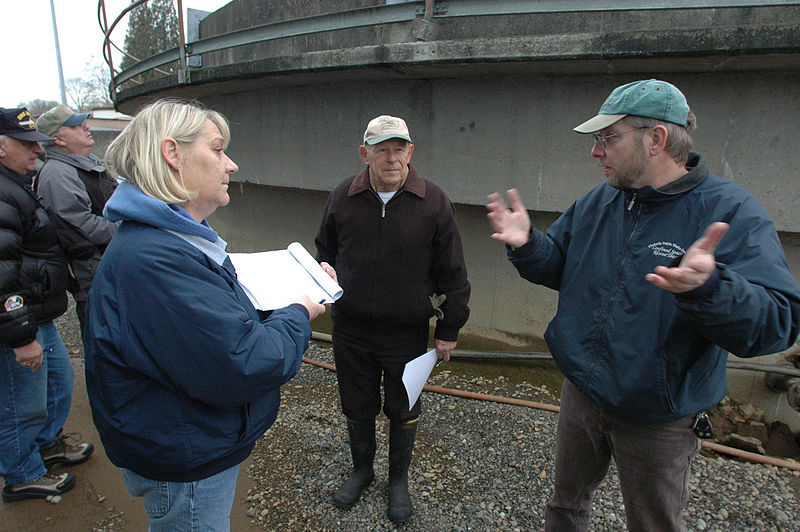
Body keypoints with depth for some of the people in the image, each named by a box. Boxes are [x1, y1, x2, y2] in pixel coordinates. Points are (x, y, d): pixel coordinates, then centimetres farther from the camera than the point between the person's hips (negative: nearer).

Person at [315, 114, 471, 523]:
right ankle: (361, 470, 46)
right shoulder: (342, 198, -2)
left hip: (407, 332, -2)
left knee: (403, 411, 15)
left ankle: (399, 479, 41)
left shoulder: (433, 203, -9)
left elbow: (451, 274, -4)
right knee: (357, 407, 19)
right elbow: (325, 248, 15)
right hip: (350, 327, 3)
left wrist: (449, 329, -2)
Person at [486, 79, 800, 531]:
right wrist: (526, 245, -15)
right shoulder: (597, 202, -2)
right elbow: (559, 267, 6)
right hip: (582, 393, 5)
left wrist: (708, 287, -48)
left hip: (660, 420, -4)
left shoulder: (730, 211, -19)